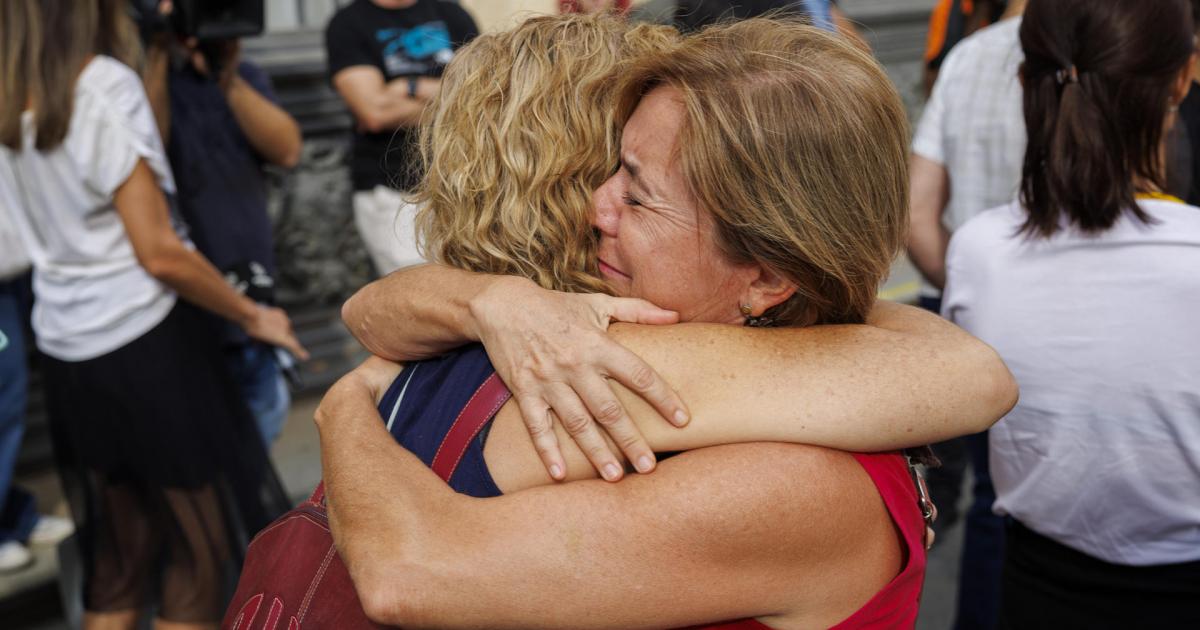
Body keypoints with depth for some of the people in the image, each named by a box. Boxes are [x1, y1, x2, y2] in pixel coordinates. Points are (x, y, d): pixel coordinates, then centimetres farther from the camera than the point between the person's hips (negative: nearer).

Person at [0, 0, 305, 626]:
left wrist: (157, 58, 12)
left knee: (116, 553, 18)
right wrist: (253, 316, -6)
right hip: (144, 345, -7)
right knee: (199, 546, 9)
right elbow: (159, 252, -17)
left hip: (66, 356, 7)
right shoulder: (106, 85, -16)